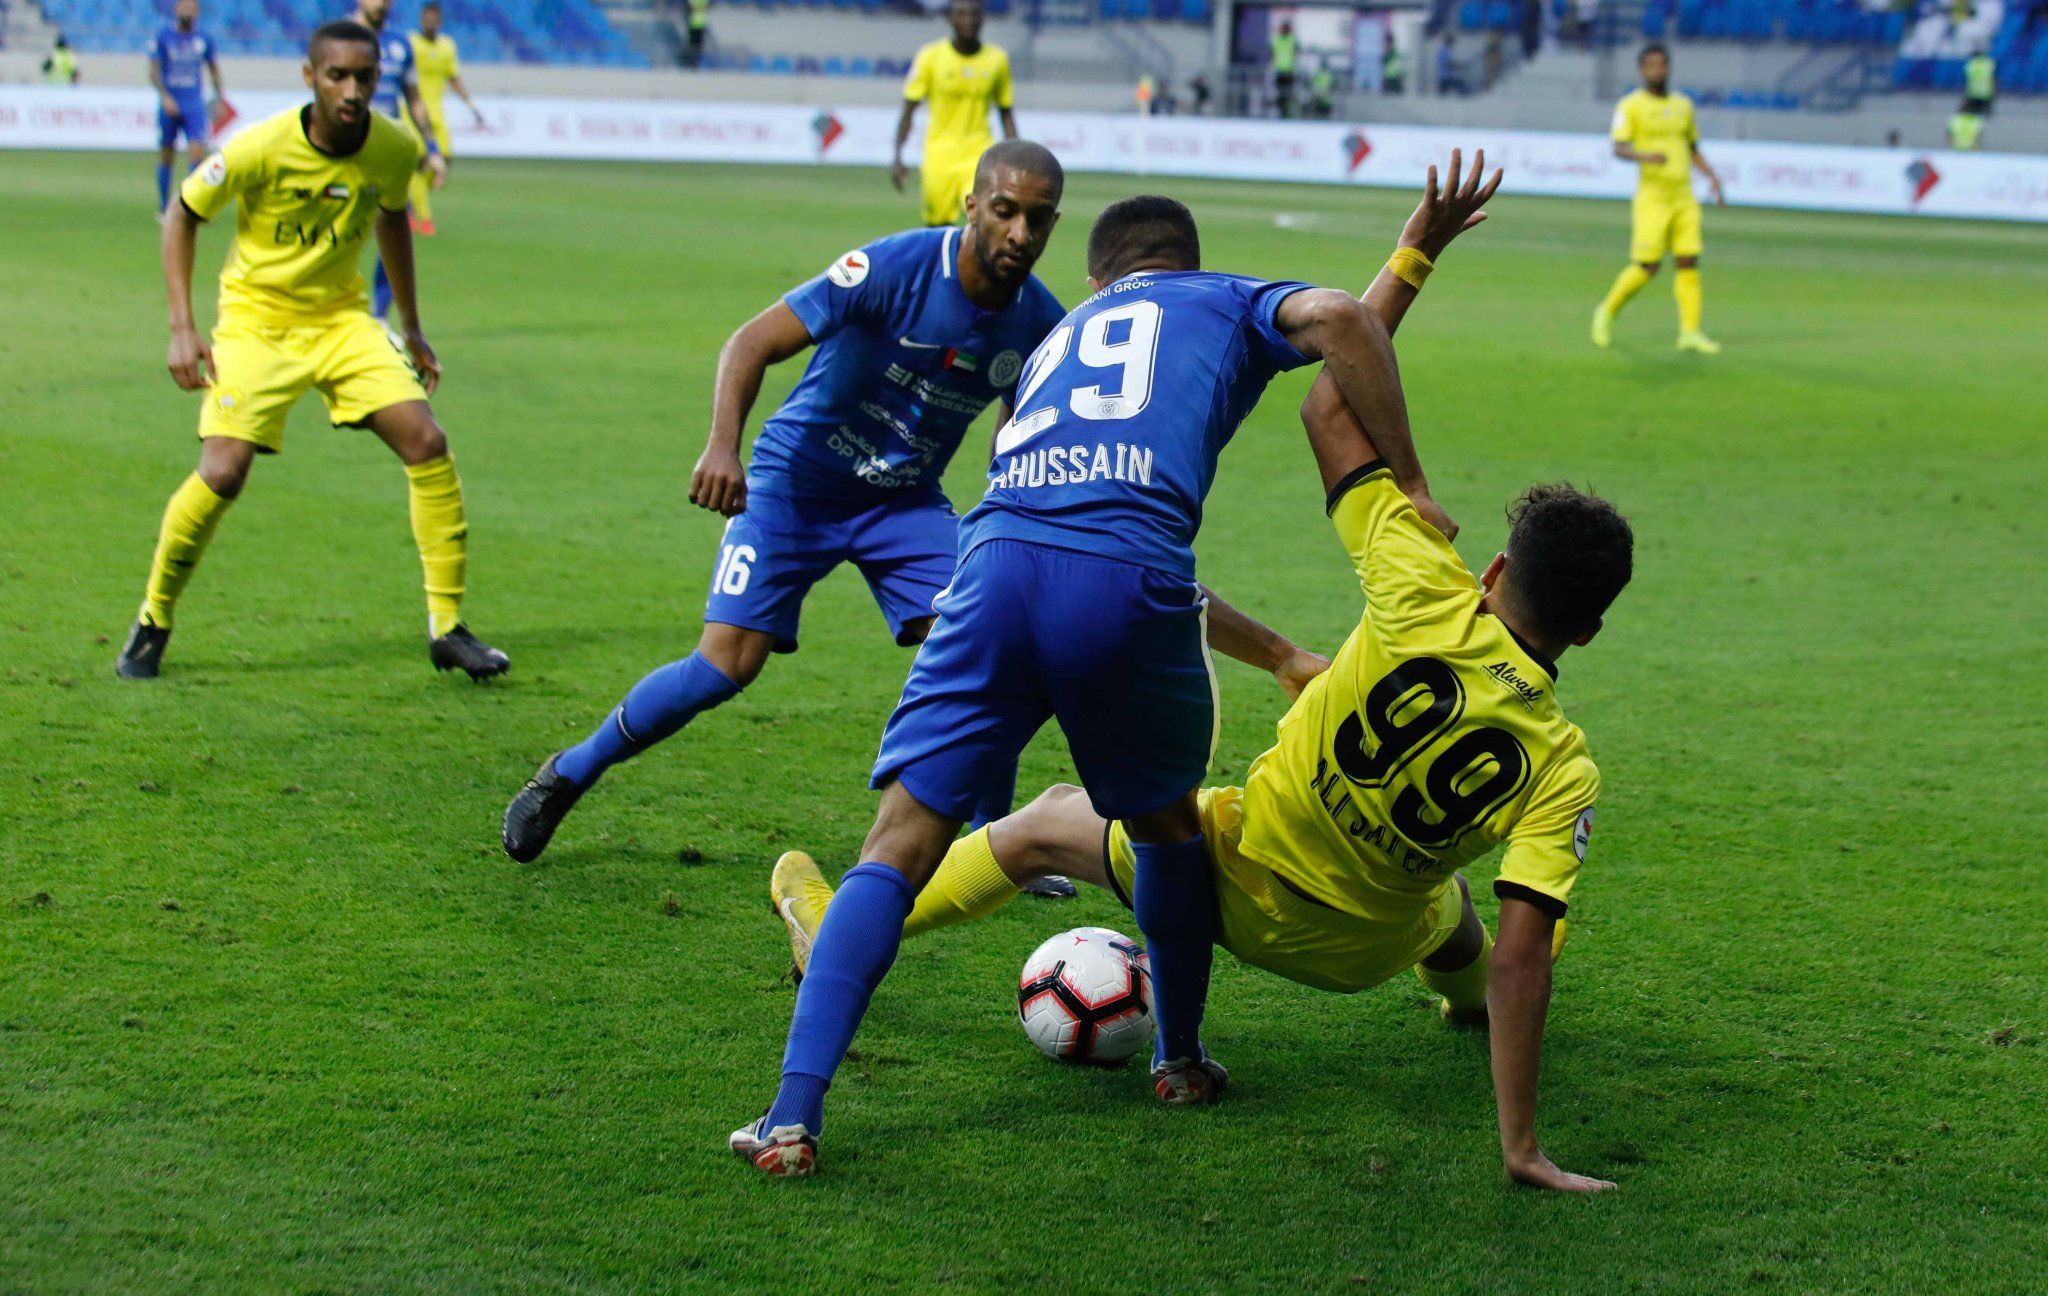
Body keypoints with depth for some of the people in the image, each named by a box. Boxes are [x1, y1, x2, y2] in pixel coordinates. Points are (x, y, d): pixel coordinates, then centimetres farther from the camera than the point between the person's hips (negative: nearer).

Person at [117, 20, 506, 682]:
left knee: (427, 442, -13)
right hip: (256, 319, -3)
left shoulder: (396, 150, -9)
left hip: (341, 318, 4)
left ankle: (447, 627, -2)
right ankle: (153, 622, 7)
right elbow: (181, 215, -7)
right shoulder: (260, 149, -21)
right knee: (222, 473, -17)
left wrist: (412, 329, 17)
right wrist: (181, 327, -13)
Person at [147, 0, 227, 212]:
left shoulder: (204, 40, 6)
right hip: (170, 105, -1)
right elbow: (154, 71, -6)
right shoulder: (162, 38, -2)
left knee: (198, 151, -14)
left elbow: (213, 68, 18)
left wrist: (220, 97, 12)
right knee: (166, 156, 6)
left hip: (195, 106, 1)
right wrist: (165, 96, -19)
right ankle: (164, 207, 18)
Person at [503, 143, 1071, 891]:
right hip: (798, 478, -4)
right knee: (727, 664, -13)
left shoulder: (1040, 323, -8)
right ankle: (567, 776, 8)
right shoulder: (894, 268, -24)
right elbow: (754, 343, -23)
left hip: (905, 500, 4)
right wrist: (722, 445, -37)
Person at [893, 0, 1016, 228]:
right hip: (939, 156, 0)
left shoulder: (997, 59, 3)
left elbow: (1006, 113, 13)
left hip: (979, 157, 0)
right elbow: (908, 111, 0)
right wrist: (897, 157, -9)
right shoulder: (931, 56, -2)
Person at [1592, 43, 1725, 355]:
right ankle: (1608, 311, 14)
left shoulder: (1683, 105, 15)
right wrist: (1645, 156, -34)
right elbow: (1619, 148, -14)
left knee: (1689, 262, -3)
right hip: (1653, 197, -5)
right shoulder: (1630, 105, -2)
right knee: (1647, 265, -8)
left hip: (1684, 197, 5)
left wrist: (1712, 176, 10)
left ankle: (1690, 332, -2)